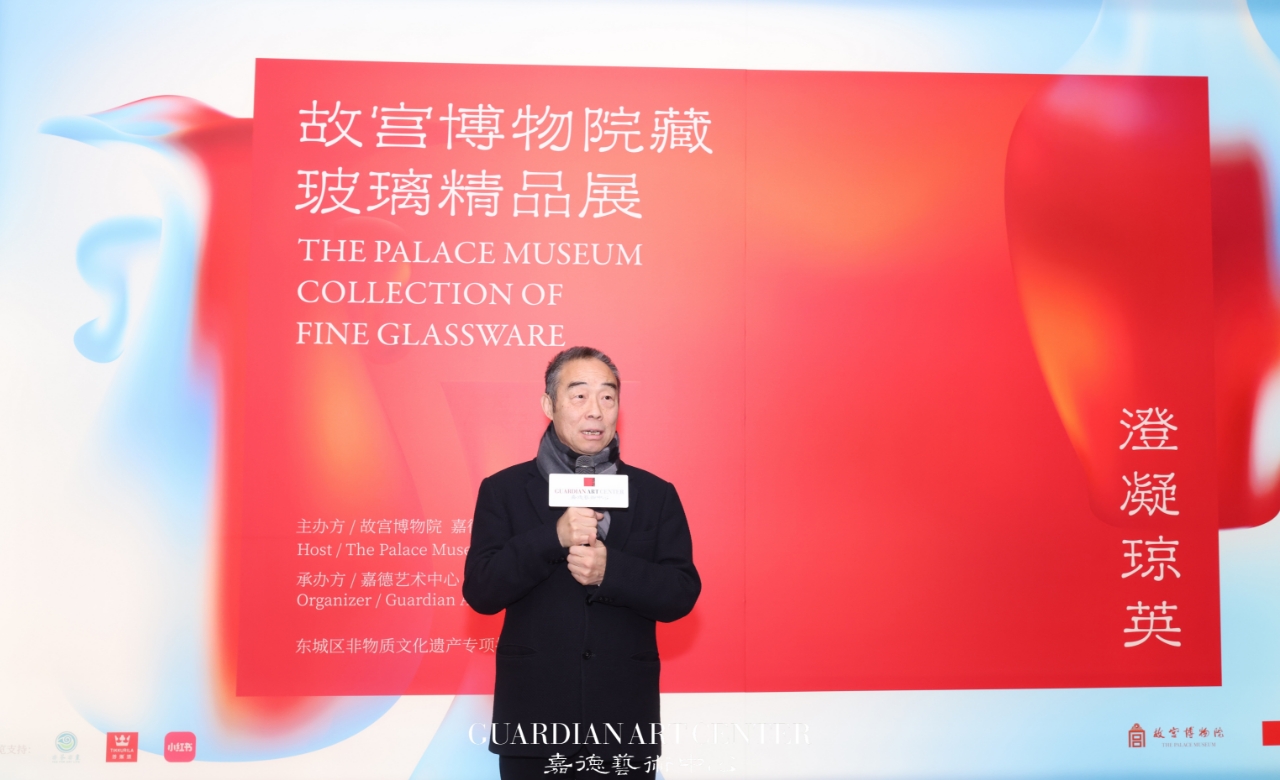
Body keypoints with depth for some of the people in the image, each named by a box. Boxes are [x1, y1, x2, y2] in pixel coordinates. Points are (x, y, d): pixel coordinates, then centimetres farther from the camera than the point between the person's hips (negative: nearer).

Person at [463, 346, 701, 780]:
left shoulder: (656, 494, 3)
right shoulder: (504, 490, 1)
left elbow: (682, 594, -2)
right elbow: (480, 592, -7)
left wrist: (611, 570, -19)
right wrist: (553, 537, -20)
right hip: (532, 722, 0)